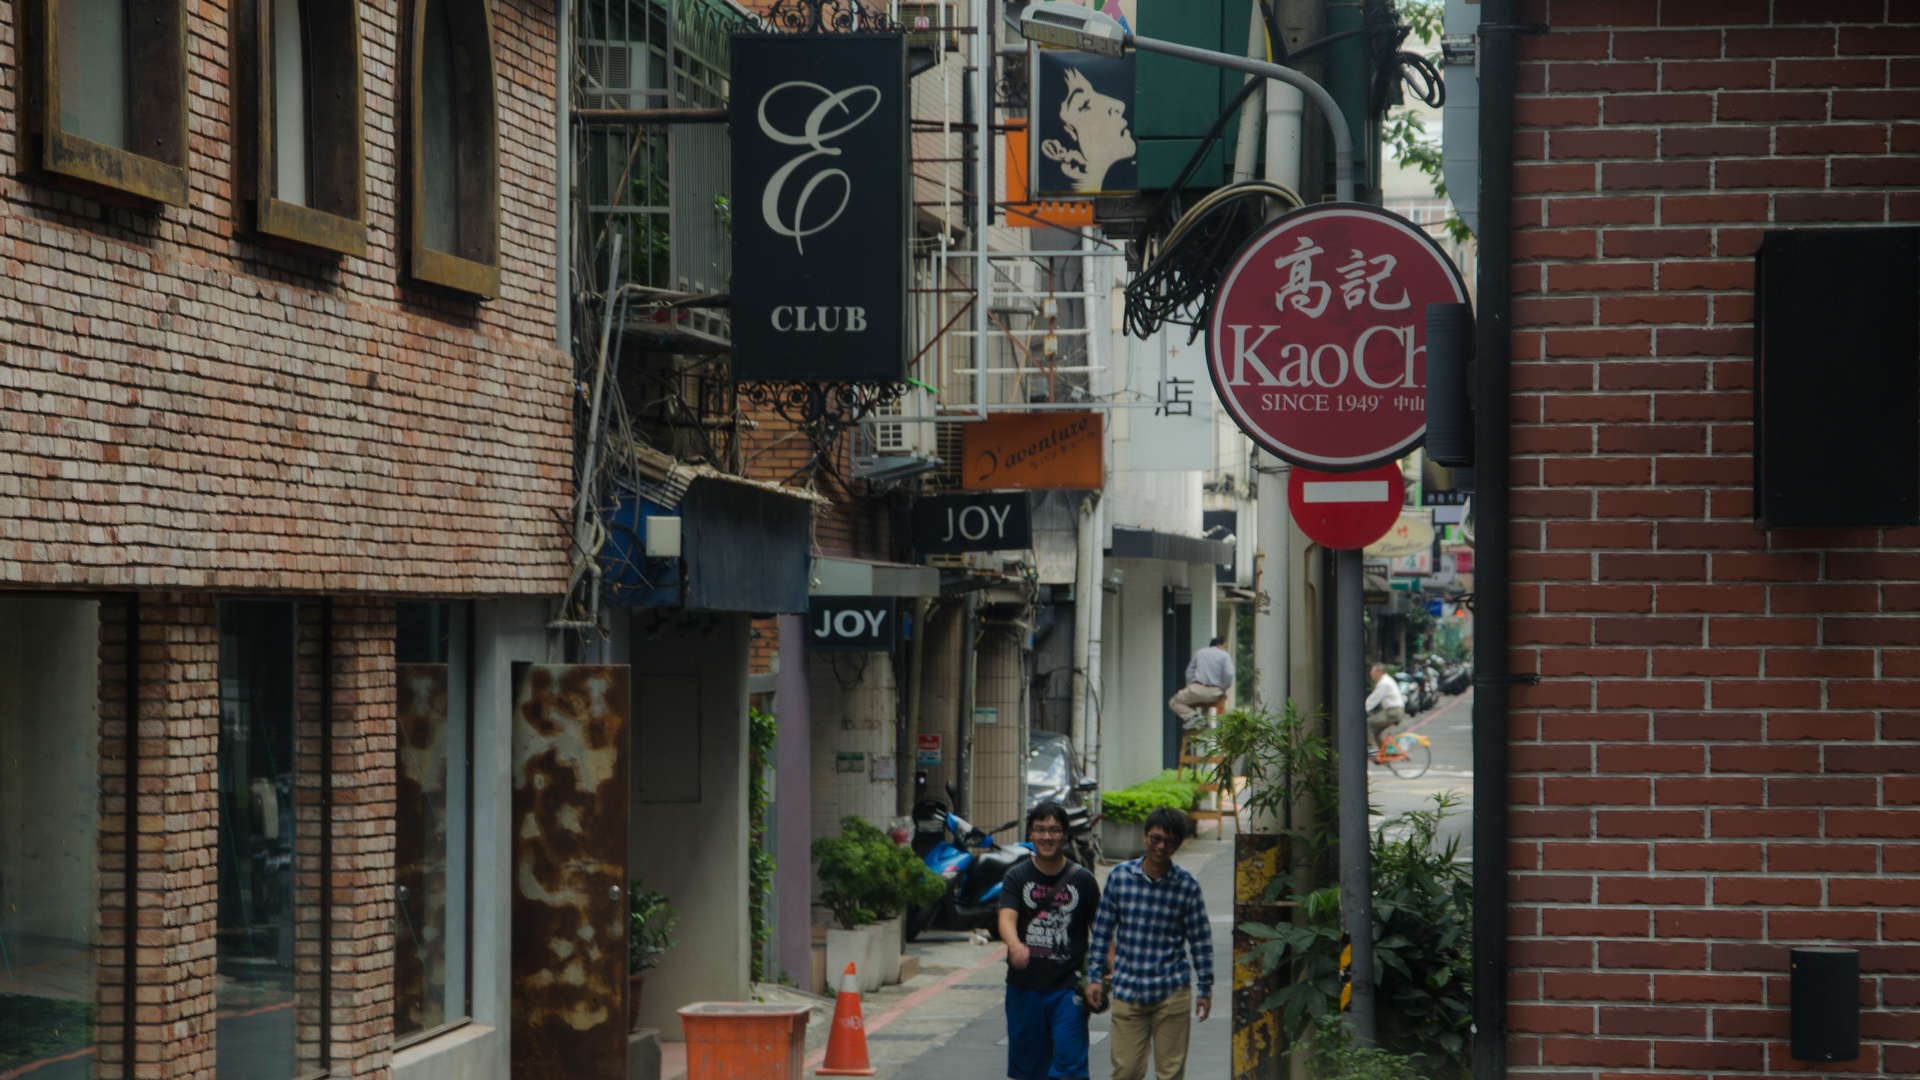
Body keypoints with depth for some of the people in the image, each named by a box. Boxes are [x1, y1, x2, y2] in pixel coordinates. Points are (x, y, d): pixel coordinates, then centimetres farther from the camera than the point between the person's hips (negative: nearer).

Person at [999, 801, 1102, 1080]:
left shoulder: (1082, 879, 4)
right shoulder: (1017, 877, 3)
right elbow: (1006, 918, -13)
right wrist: (1014, 944, -36)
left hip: (1068, 986, -1)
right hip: (1024, 984, 1)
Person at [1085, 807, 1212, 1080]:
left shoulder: (1186, 885, -1)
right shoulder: (1120, 876, 1)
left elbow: (1200, 940, 5)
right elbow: (1102, 931, 8)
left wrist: (1204, 988, 5)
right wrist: (1094, 977, 6)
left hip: (1172, 993, 0)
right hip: (1127, 991, 1)